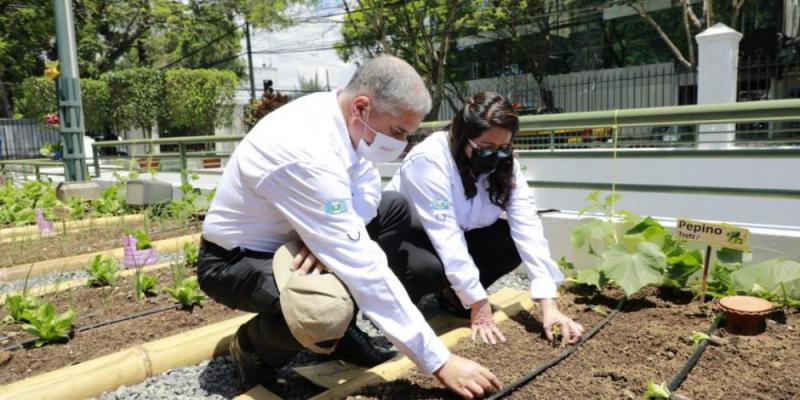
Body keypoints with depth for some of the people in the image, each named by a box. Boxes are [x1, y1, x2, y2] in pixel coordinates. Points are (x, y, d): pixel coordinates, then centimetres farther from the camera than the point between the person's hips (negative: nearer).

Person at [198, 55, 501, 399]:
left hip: (284, 237, 8)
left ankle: (337, 326, 7)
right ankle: (253, 345, 0)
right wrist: (439, 362, -30)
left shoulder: (339, 112, -10)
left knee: (395, 209, 1)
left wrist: (328, 236, -25)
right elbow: (363, 266, -36)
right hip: (233, 260, -8)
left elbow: (366, 188, -1)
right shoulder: (308, 152, -36)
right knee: (327, 312, -37)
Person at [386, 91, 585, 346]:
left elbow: (527, 228, -22)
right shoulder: (429, 159, -31)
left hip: (460, 235, 6)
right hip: (404, 237, -5)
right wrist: (478, 305, -33)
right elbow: (446, 235, -34)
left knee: (514, 242, -18)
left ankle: (452, 296, 4)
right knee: (432, 267, -37)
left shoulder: (504, 164, -14)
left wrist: (549, 305, -30)